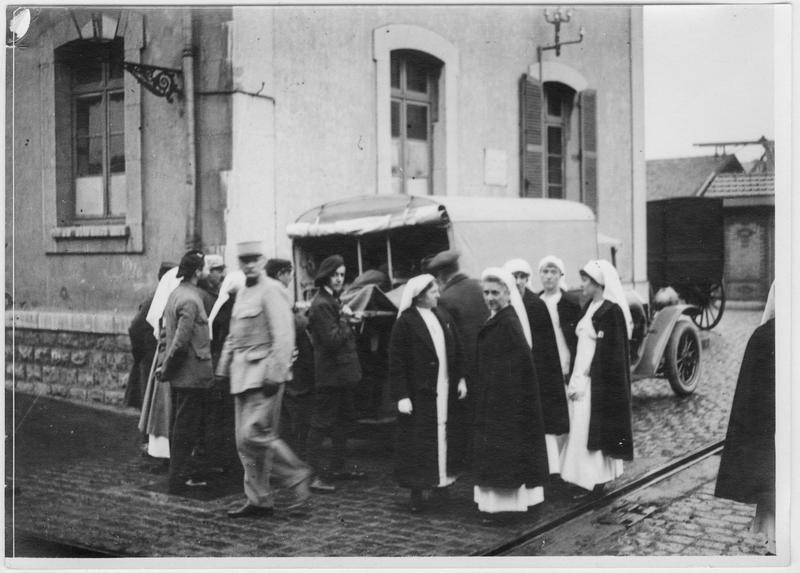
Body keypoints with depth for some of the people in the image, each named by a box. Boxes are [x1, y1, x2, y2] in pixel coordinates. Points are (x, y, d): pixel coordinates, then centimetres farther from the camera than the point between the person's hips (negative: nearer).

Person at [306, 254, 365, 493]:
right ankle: (313, 474, -4)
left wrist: (350, 321, 6)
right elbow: (332, 340, -24)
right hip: (330, 373, -11)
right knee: (321, 424, -7)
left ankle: (337, 467, 30)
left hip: (343, 373, 11)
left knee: (345, 419, 19)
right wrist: (346, 320, -14)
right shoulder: (321, 305, -18)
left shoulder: (333, 301, 15)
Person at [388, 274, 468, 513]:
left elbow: (456, 350, 14)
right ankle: (416, 494, 9)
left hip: (446, 392, 6)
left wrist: (460, 378, 6)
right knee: (418, 444, 0)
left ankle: (442, 479, 27)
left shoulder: (443, 317, 8)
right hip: (419, 393, -6)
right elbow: (396, 362, -11)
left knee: (446, 439, 11)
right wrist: (401, 396, -14)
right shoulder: (405, 322, -10)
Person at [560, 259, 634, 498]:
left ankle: (595, 481, 5)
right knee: (584, 431, 11)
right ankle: (597, 477, 19)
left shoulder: (611, 311, -14)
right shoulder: (590, 307, 12)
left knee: (595, 430, -3)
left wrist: (583, 380, -18)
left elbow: (606, 351, -18)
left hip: (599, 380, -9)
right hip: (584, 377, 9)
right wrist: (575, 378, 11)